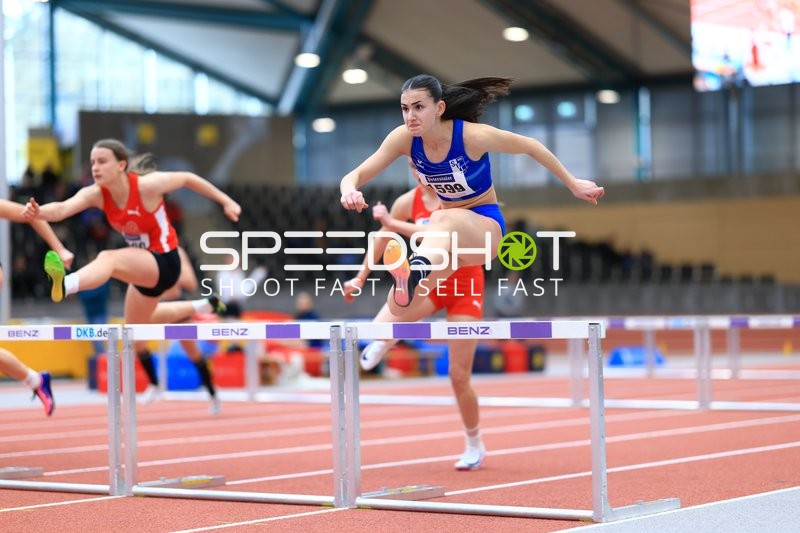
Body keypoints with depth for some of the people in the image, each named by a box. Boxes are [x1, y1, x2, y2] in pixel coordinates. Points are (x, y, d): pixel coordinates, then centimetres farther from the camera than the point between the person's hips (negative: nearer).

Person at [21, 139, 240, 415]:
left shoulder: (147, 186, -21)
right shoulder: (96, 194, -9)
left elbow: (188, 178, -4)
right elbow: (63, 208, -28)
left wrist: (226, 201, 3)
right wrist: (39, 212, -51)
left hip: (164, 262, -8)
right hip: (144, 268, 8)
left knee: (108, 258, -37)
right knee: (134, 336, 23)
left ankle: (64, 286, -71)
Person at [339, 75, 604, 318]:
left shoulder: (472, 136, -23)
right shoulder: (405, 138, -14)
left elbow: (530, 146, -9)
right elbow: (356, 175, -14)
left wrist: (573, 184, -2)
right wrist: (349, 191, -39)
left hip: (486, 227, -5)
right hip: (447, 229, 5)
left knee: (442, 219, -43)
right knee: (398, 308, -15)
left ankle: (415, 271, -72)